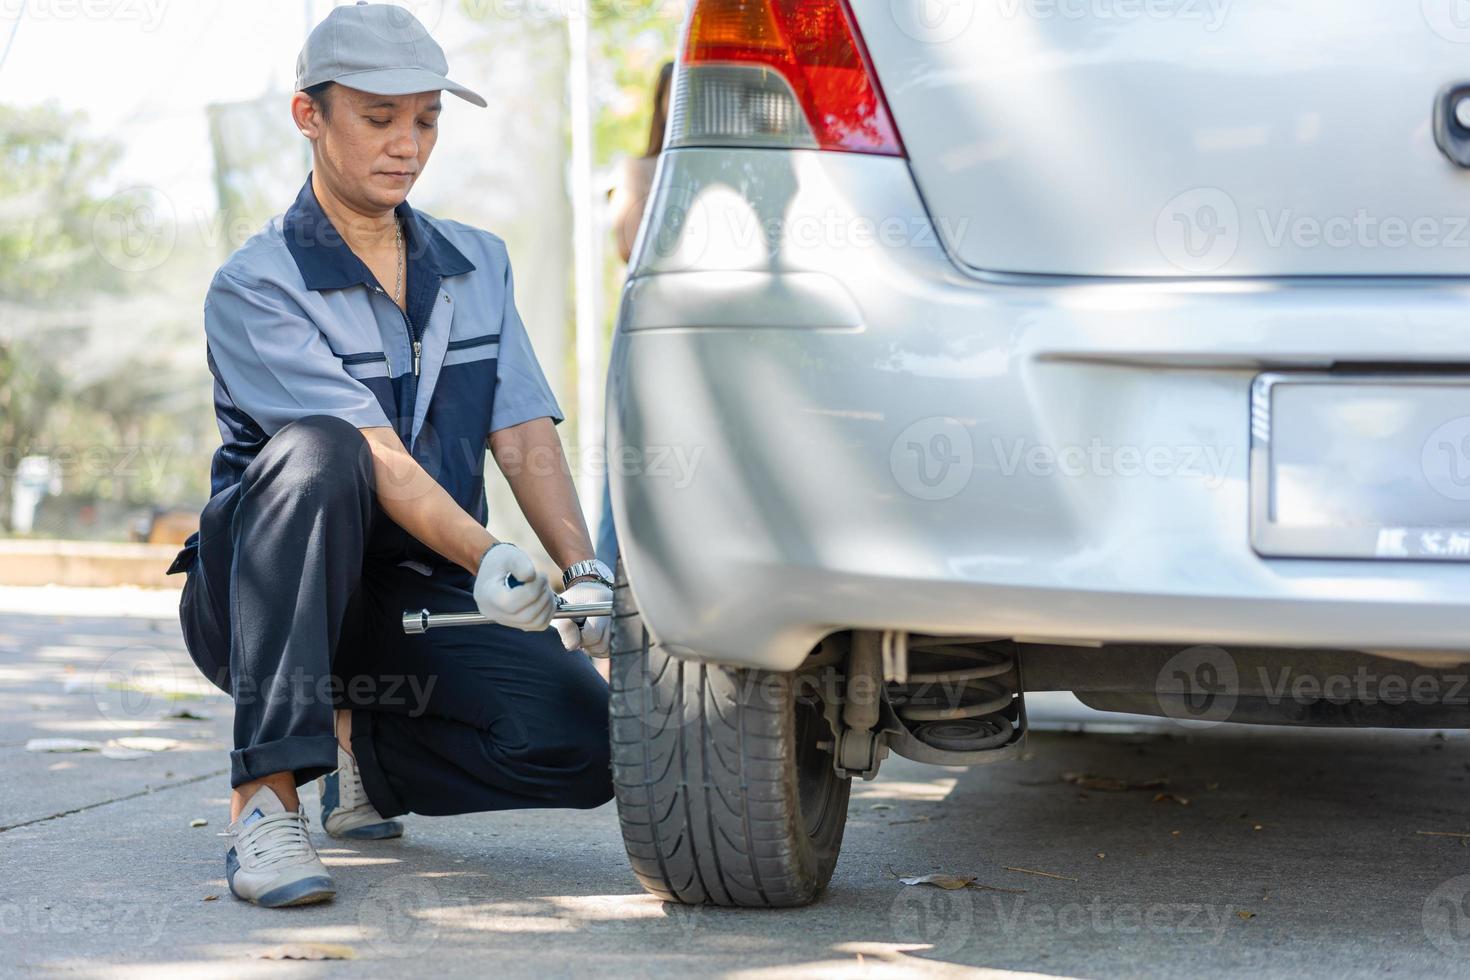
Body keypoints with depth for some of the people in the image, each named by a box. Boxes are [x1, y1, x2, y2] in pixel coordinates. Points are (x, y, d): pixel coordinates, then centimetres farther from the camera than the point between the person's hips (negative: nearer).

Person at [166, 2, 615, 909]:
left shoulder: (478, 265, 10)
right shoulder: (255, 289, -9)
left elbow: (525, 436, 1)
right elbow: (374, 455, -23)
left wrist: (586, 578, -17)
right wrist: (485, 558, -38)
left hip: (420, 609, 5)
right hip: (260, 605, -4)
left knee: (581, 734, -23)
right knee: (315, 452, -37)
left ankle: (361, 749, 7)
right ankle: (265, 796, -35)